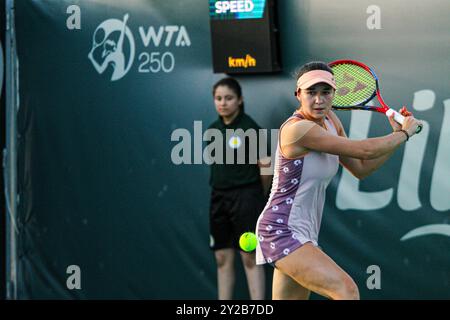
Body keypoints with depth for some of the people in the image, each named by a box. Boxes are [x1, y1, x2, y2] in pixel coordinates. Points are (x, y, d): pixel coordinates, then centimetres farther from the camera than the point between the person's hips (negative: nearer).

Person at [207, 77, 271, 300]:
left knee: (250, 257, -5)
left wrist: (259, 196, 6)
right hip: (220, 198, 6)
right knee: (223, 258, 7)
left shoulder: (249, 127, -10)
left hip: (246, 197, -6)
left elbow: (264, 165, -5)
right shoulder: (213, 130, 9)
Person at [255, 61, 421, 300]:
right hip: (281, 231, -10)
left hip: (304, 234, 10)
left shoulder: (330, 121, 7)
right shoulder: (298, 128, -21)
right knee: (346, 290, -23)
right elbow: (364, 150, -20)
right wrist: (405, 133, -4)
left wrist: (398, 133, 6)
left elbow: (361, 169, 15)